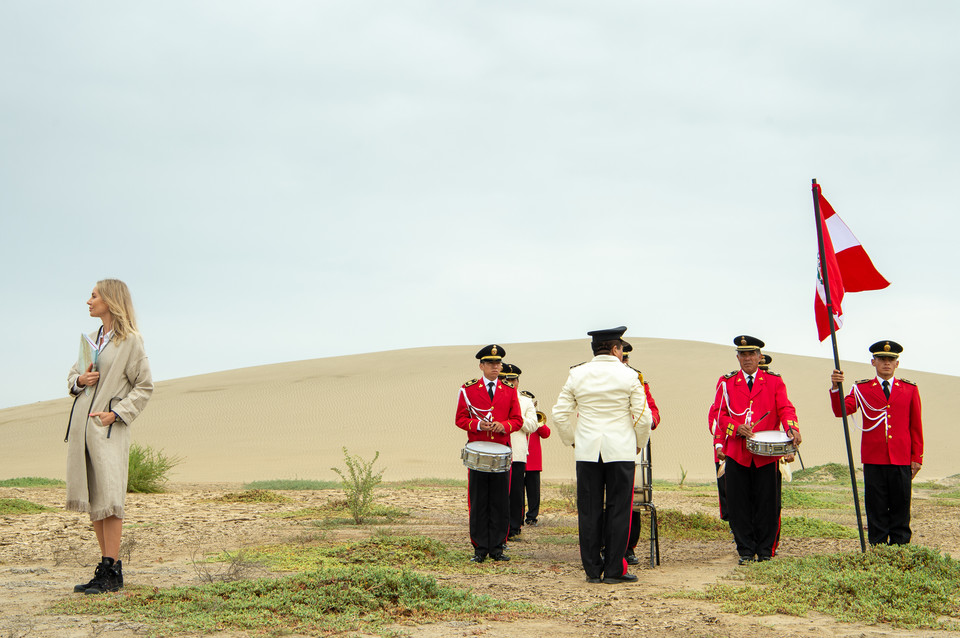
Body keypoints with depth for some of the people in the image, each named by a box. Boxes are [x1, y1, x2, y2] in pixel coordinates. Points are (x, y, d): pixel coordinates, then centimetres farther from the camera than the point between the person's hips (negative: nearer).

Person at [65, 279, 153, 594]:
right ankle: (109, 566, 14)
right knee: (91, 499, 7)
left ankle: (110, 572, -7)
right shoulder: (92, 338, 17)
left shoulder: (131, 341, -3)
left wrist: (117, 413, -13)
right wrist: (80, 381, 1)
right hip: (81, 425, 7)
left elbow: (144, 386, -3)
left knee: (109, 499, -10)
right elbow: (73, 375, 25)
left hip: (109, 428, -7)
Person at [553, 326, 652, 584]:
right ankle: (614, 569, 3)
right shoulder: (628, 376, -3)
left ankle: (592, 569, 9)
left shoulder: (577, 375, 3)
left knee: (589, 510, 6)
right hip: (621, 450, -2)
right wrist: (639, 444, 13)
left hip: (587, 450, 2)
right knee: (618, 509, 3)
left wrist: (572, 440, 18)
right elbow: (643, 417, -3)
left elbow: (560, 414, 4)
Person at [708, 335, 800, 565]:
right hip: (736, 454, 0)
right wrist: (735, 428, -13)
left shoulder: (774, 381, 9)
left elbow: (785, 408, -1)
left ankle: (766, 552, 12)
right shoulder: (726, 383, 10)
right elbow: (717, 414, 5)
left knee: (767, 504, 1)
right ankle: (746, 552, 10)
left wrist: (791, 428, -21)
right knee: (739, 505, 1)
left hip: (766, 454, 0)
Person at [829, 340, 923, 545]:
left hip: (901, 459, 1)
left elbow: (916, 426, 10)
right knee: (876, 511, 2)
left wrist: (917, 458, 6)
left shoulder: (910, 389, 9)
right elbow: (841, 411, -7)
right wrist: (836, 387, -23)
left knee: (900, 509, 3)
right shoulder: (862, 388, 7)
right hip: (873, 459, -1)